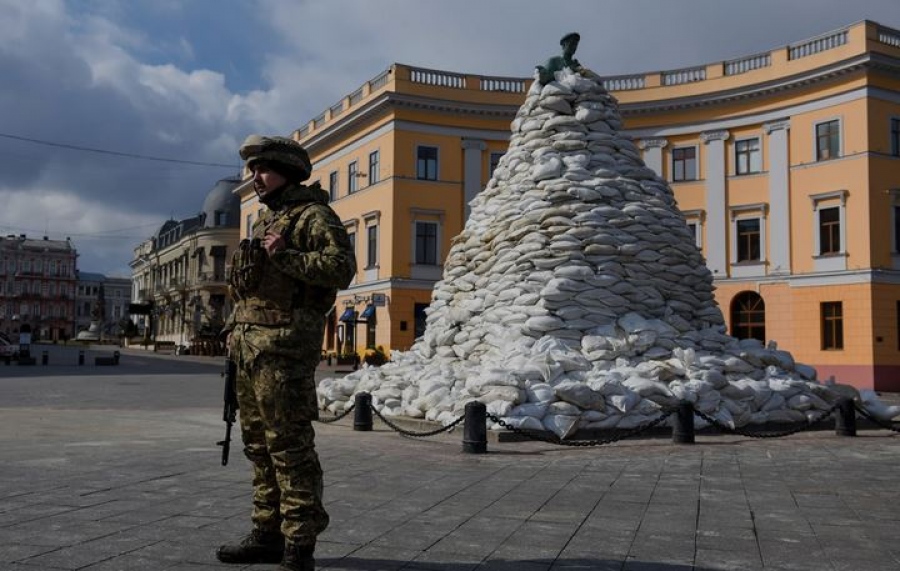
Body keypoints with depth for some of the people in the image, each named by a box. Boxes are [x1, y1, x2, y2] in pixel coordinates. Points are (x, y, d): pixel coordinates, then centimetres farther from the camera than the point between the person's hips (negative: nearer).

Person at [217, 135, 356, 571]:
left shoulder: (313, 215, -4)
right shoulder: (266, 221, 23)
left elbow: (342, 267, -17)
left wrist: (284, 256, -20)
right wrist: (235, 331, 18)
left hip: (285, 346, -9)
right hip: (251, 349, 9)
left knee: (290, 445, -8)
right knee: (259, 445, 12)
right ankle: (268, 535, 22)